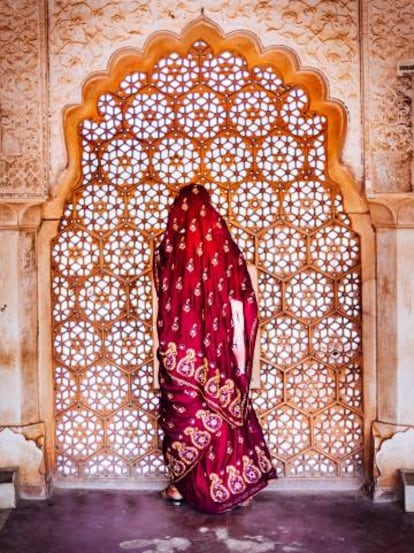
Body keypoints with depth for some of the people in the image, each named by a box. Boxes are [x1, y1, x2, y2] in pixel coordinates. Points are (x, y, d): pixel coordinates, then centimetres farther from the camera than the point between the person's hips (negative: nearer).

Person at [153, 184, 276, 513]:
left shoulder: (167, 251, -5)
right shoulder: (225, 249, -6)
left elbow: (164, 302, 3)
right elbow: (238, 306, -6)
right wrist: (240, 352, 0)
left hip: (179, 351, 0)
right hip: (215, 350, 0)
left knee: (181, 412, 11)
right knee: (224, 411, 10)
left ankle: (180, 485, 20)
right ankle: (232, 486, 18)